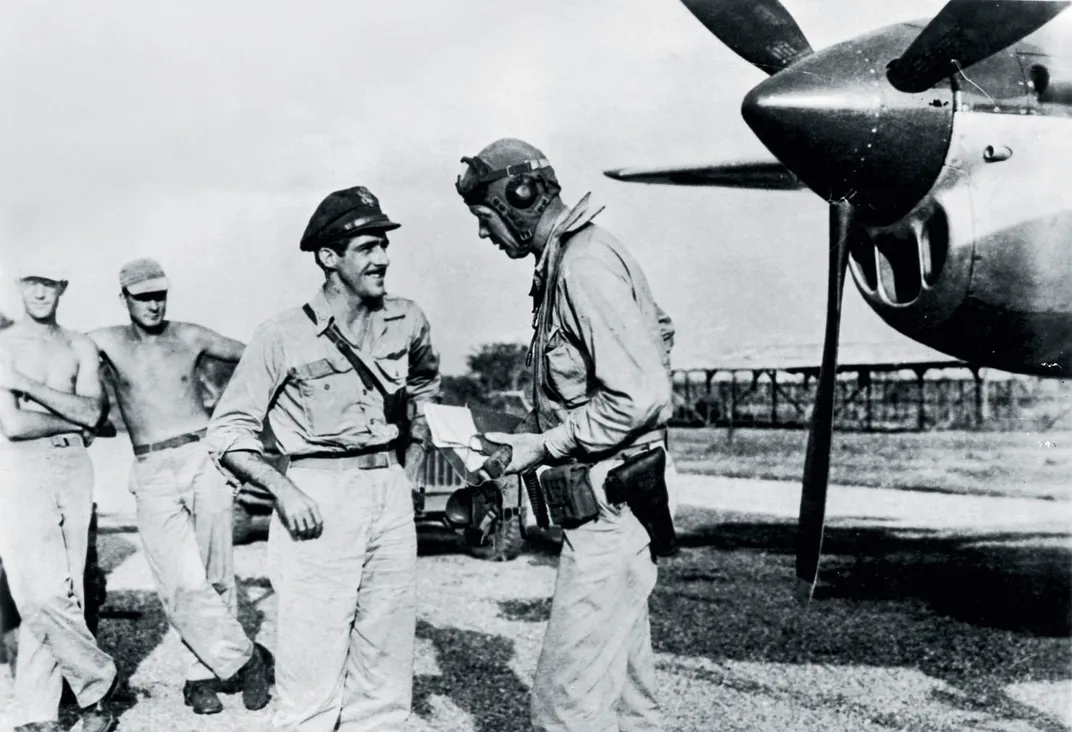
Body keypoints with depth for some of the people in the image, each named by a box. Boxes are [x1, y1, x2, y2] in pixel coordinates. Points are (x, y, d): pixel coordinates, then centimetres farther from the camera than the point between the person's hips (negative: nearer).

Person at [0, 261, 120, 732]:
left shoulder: (80, 347, 13)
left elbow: (93, 412, -3)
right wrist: (73, 419, 0)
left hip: (73, 467, 4)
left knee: (62, 594, 2)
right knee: (40, 594, -13)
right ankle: (97, 680, 6)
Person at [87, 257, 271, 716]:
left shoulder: (189, 337, 9)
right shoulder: (106, 343, 7)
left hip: (205, 458, 1)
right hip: (152, 473, -1)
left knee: (215, 577, 1)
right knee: (184, 582, -14)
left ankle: (202, 674, 13)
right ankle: (243, 659, -1)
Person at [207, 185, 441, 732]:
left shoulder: (407, 321, 7)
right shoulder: (283, 337, -7)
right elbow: (226, 432, -3)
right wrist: (283, 489, -16)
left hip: (391, 499, 5)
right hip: (319, 499, -5)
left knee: (386, 687, 11)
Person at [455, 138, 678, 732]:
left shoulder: (584, 266, -17)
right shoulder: (564, 259, 12)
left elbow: (640, 397, -23)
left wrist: (544, 446, -16)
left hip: (609, 501, -10)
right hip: (607, 503, 10)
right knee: (624, 684, 18)